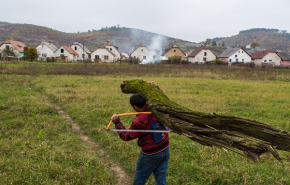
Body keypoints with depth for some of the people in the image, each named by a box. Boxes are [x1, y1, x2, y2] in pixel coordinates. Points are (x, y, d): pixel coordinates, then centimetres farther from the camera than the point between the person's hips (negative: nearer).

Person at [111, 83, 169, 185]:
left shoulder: (139, 121, -25)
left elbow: (126, 136, -12)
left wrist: (117, 122, -4)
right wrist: (156, 88, 9)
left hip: (151, 155, -6)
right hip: (165, 150, 7)